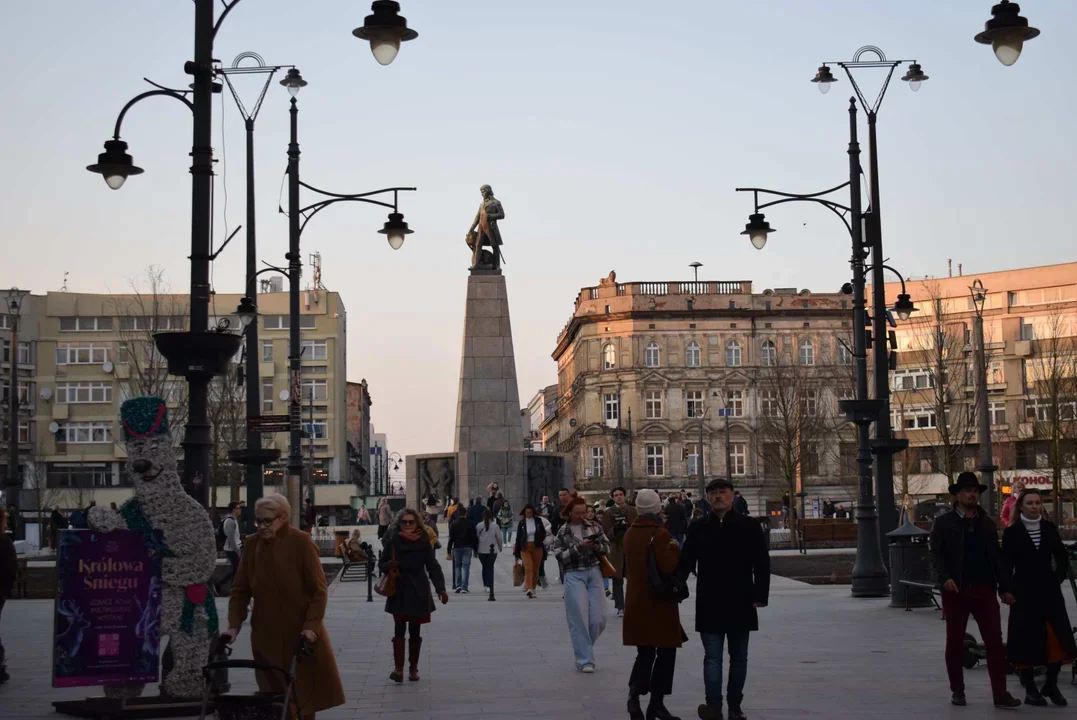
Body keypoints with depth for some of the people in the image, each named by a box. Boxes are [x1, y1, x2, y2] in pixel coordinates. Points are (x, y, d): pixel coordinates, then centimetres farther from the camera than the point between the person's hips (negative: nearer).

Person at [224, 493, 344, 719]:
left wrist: (311, 625, -19)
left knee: (304, 691, 5)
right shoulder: (251, 544, 1)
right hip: (266, 633, 4)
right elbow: (240, 590, 5)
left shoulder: (301, 542, -11)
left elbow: (319, 590, -10)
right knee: (274, 694, 7)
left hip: (300, 632, -3)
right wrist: (234, 625, -5)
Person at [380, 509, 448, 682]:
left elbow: (433, 566, -3)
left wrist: (440, 588, -11)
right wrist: (388, 566, -19)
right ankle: (398, 668, -8)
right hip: (398, 592, 0)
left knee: (415, 632, 9)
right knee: (399, 630, -7)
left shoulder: (423, 542, -5)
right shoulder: (392, 542, -5)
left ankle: (413, 668, 19)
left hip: (418, 592, 0)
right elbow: (382, 564, 5)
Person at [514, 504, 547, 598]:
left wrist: (540, 542, -1)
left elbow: (543, 533, 14)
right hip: (525, 548, -2)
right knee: (528, 568, -17)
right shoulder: (522, 523, 1)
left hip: (537, 548, 2)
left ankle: (533, 589, 20)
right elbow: (518, 538, 3)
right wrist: (516, 553, 2)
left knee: (535, 569, 6)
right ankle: (529, 589, -28)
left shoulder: (538, 521, 3)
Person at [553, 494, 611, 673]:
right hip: (574, 575, -3)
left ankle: (583, 649, 24)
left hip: (594, 572, 3)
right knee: (579, 618, -7)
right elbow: (560, 557, -5)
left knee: (599, 618, -1)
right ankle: (584, 660, 0)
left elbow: (607, 548, 9)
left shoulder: (594, 527, 8)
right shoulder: (562, 532, 2)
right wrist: (580, 546, -14)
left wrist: (596, 545, -12)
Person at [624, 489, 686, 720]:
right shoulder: (660, 534, -15)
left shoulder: (630, 533, 8)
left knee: (645, 653, 12)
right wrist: (675, 548, -8)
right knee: (665, 652, 7)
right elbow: (668, 566, -23)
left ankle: (634, 692, -11)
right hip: (658, 601, -7)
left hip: (636, 601, 7)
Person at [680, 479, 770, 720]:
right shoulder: (698, 528, 3)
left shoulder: (749, 526, -1)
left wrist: (760, 595, -9)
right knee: (712, 656, -5)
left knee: (738, 657, 10)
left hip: (740, 603, 0)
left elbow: (762, 563, -2)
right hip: (709, 605, 0)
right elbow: (686, 563, 4)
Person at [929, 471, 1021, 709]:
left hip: (984, 590, 3)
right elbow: (936, 554, -4)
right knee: (955, 643, 6)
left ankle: (1000, 694, -2)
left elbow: (997, 558, 14)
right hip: (956, 590, -2)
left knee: (995, 642, -4)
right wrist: (945, 578, -20)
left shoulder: (987, 523, 15)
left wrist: (1004, 588, 8)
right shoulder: (943, 523, 3)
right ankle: (957, 691, 16)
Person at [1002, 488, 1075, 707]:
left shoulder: (1049, 528, 5)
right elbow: (1006, 565, -3)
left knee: (1058, 639, -1)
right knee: (1026, 641, 1)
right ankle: (1030, 690, 11)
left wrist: (1058, 579, 7)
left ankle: (1051, 685, 16)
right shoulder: (1012, 532, -3)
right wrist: (1008, 590, -8)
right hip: (1024, 593, -3)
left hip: (1050, 592, 3)